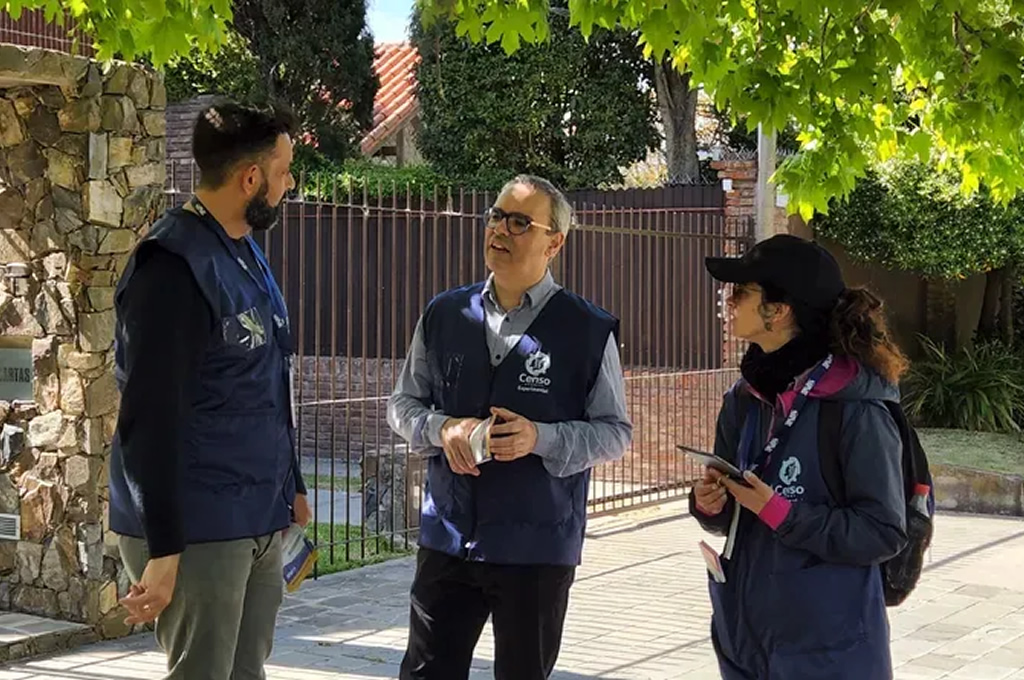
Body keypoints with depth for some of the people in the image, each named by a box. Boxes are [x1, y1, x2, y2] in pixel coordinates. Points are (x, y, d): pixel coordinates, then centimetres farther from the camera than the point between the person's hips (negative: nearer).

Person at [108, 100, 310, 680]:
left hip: (261, 524, 9)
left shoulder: (247, 252, 13)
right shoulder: (174, 267, -17)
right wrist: (163, 550, -21)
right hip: (197, 533, -9)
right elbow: (151, 418, -20)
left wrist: (291, 486, 21)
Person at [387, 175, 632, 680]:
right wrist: (441, 428, -10)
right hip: (447, 536, 3)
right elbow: (403, 403, 11)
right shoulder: (445, 314, 4)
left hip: (537, 545, -2)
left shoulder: (588, 331, -6)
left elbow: (615, 432, -3)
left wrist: (540, 438, -19)